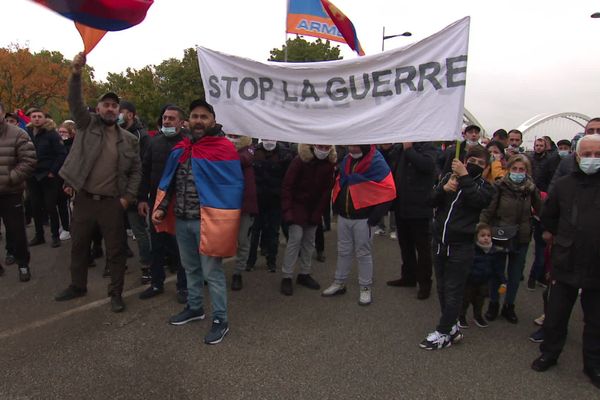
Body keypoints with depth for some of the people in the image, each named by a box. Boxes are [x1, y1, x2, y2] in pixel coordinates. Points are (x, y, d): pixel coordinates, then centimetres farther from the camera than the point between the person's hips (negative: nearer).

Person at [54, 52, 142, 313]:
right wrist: (76, 73, -27)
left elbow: (136, 171, 5)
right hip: (83, 199, 1)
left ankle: (116, 293, 20)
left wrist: (128, 197, -5)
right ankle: (77, 286, 36)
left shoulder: (129, 140, 4)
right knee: (79, 245, 16)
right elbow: (75, 102, -12)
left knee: (115, 250, 5)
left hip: (112, 203, -1)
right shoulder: (88, 124, 3)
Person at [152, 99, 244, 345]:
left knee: (212, 272, 2)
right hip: (181, 220, 7)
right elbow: (170, 182, 15)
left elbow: (233, 186, -13)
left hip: (207, 221, -7)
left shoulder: (224, 149, -12)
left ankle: (220, 320, 15)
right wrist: (162, 208, 5)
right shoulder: (180, 149, 8)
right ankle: (194, 307, 39)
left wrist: (222, 221, -15)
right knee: (190, 268, 21)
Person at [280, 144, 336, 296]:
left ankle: (304, 274, 22)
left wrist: (317, 213, -9)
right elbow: (287, 186, -16)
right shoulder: (300, 160, -17)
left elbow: (327, 190, -4)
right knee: (295, 238, -10)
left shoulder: (330, 163, -7)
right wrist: (287, 210, -22)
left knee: (309, 241, 10)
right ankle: (286, 277, -1)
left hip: (314, 209, 4)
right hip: (297, 205, -4)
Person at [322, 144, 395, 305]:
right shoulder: (346, 160, 7)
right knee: (343, 251, 15)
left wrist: (375, 216, -17)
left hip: (363, 219, -6)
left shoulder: (377, 162, -14)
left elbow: (388, 192, -16)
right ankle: (339, 283, 29)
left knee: (363, 253, 5)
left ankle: (365, 288, 18)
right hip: (343, 216, 6)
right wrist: (337, 205, 14)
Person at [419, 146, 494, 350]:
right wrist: (444, 189, -17)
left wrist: (464, 177, -21)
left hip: (461, 246, -4)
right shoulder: (449, 177, 9)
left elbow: (477, 200, -20)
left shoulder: (485, 187, 2)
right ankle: (452, 326, 29)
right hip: (440, 241, 4)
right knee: (442, 288, 13)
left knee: (453, 291, 1)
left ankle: (443, 333, 12)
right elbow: (432, 201, 1)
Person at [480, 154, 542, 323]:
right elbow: (487, 211, -13)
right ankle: (493, 304, 30)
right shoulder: (499, 187, -12)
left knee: (516, 274, 14)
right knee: (497, 272, 11)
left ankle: (509, 306, 32)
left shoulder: (531, 189, -2)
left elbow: (540, 211, 6)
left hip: (521, 239, 3)